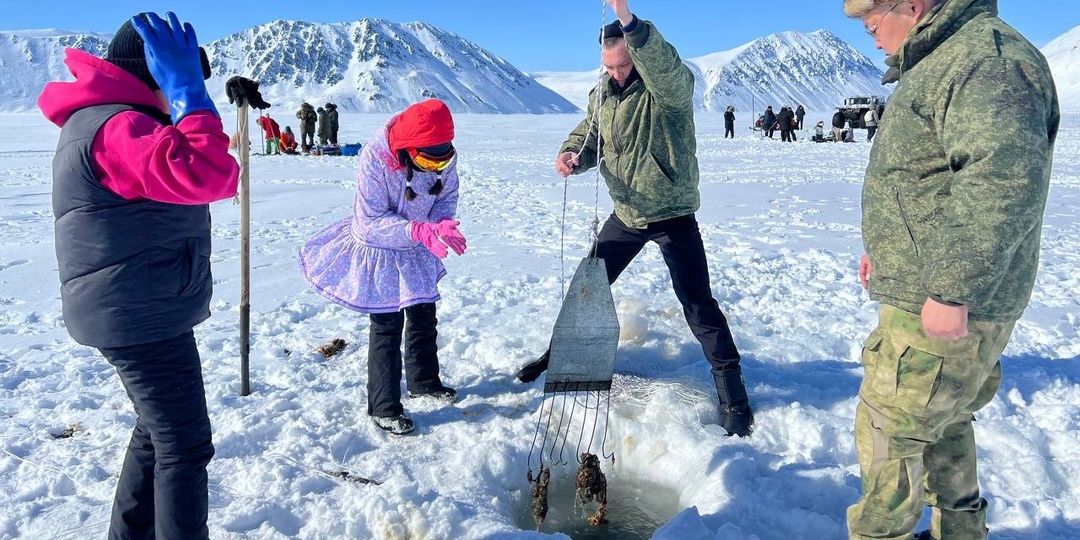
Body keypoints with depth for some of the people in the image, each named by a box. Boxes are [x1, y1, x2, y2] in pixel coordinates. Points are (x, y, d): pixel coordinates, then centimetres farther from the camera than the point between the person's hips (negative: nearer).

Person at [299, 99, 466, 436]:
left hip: (418, 251, 6)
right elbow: (371, 223, -29)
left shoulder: (444, 154, -18)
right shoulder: (375, 158, -32)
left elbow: (447, 197, -3)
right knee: (387, 326, -4)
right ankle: (383, 407, 11)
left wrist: (441, 225, -25)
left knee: (424, 316, 18)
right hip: (378, 250, -5)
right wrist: (422, 231, -41)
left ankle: (423, 381, 41)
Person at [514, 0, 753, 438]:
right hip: (626, 213, 6)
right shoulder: (603, 92, 1)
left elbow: (665, 67, -42)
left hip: (672, 213, -6)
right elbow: (589, 133, 8)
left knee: (698, 305, -6)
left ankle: (732, 391, 7)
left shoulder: (670, 85, -19)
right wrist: (572, 155, -16)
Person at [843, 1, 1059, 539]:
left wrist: (952, 288, -31)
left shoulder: (988, 57, -18)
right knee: (942, 421, 22)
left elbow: (1005, 175, -30)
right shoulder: (943, 61, 17)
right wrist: (883, 251, 24)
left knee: (888, 430, 0)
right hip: (932, 294, 11)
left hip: (942, 309, -11)